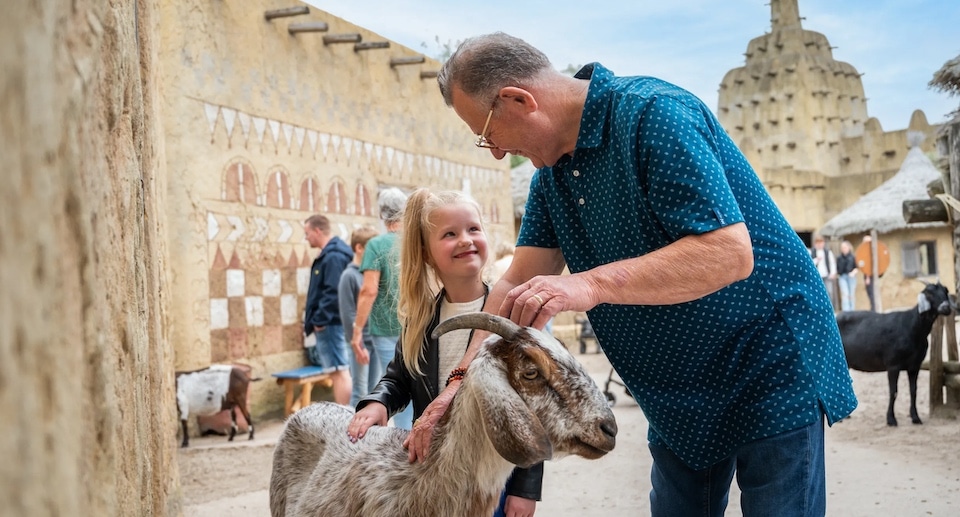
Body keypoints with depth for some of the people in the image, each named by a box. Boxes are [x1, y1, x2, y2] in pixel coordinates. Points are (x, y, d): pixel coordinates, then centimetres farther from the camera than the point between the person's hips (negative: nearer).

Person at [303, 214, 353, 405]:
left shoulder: (333, 257, -16)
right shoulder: (328, 255, 16)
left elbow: (333, 292, -23)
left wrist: (320, 319, -18)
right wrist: (315, 320, 16)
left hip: (330, 324, -10)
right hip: (329, 323, 10)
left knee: (339, 372, -8)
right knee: (338, 372, 13)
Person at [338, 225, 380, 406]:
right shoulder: (349, 276, -10)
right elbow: (348, 314, -13)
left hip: (376, 339, 6)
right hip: (361, 342, -6)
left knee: (374, 390, 12)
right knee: (360, 392, -3)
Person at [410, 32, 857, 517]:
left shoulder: (654, 113, -23)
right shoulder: (552, 170, 3)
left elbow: (731, 253, -31)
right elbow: (518, 284, 1)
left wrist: (592, 285, -38)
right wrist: (463, 379, -10)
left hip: (772, 369, -8)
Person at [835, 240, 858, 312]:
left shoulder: (853, 257, 2)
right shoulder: (839, 258, 8)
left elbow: (857, 267, 2)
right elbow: (837, 268, 12)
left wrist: (854, 272, -14)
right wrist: (837, 274, -2)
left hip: (851, 277, 0)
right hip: (842, 277, 0)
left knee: (852, 295, 5)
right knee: (845, 294, -11)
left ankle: (852, 310, 16)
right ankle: (846, 311, -16)